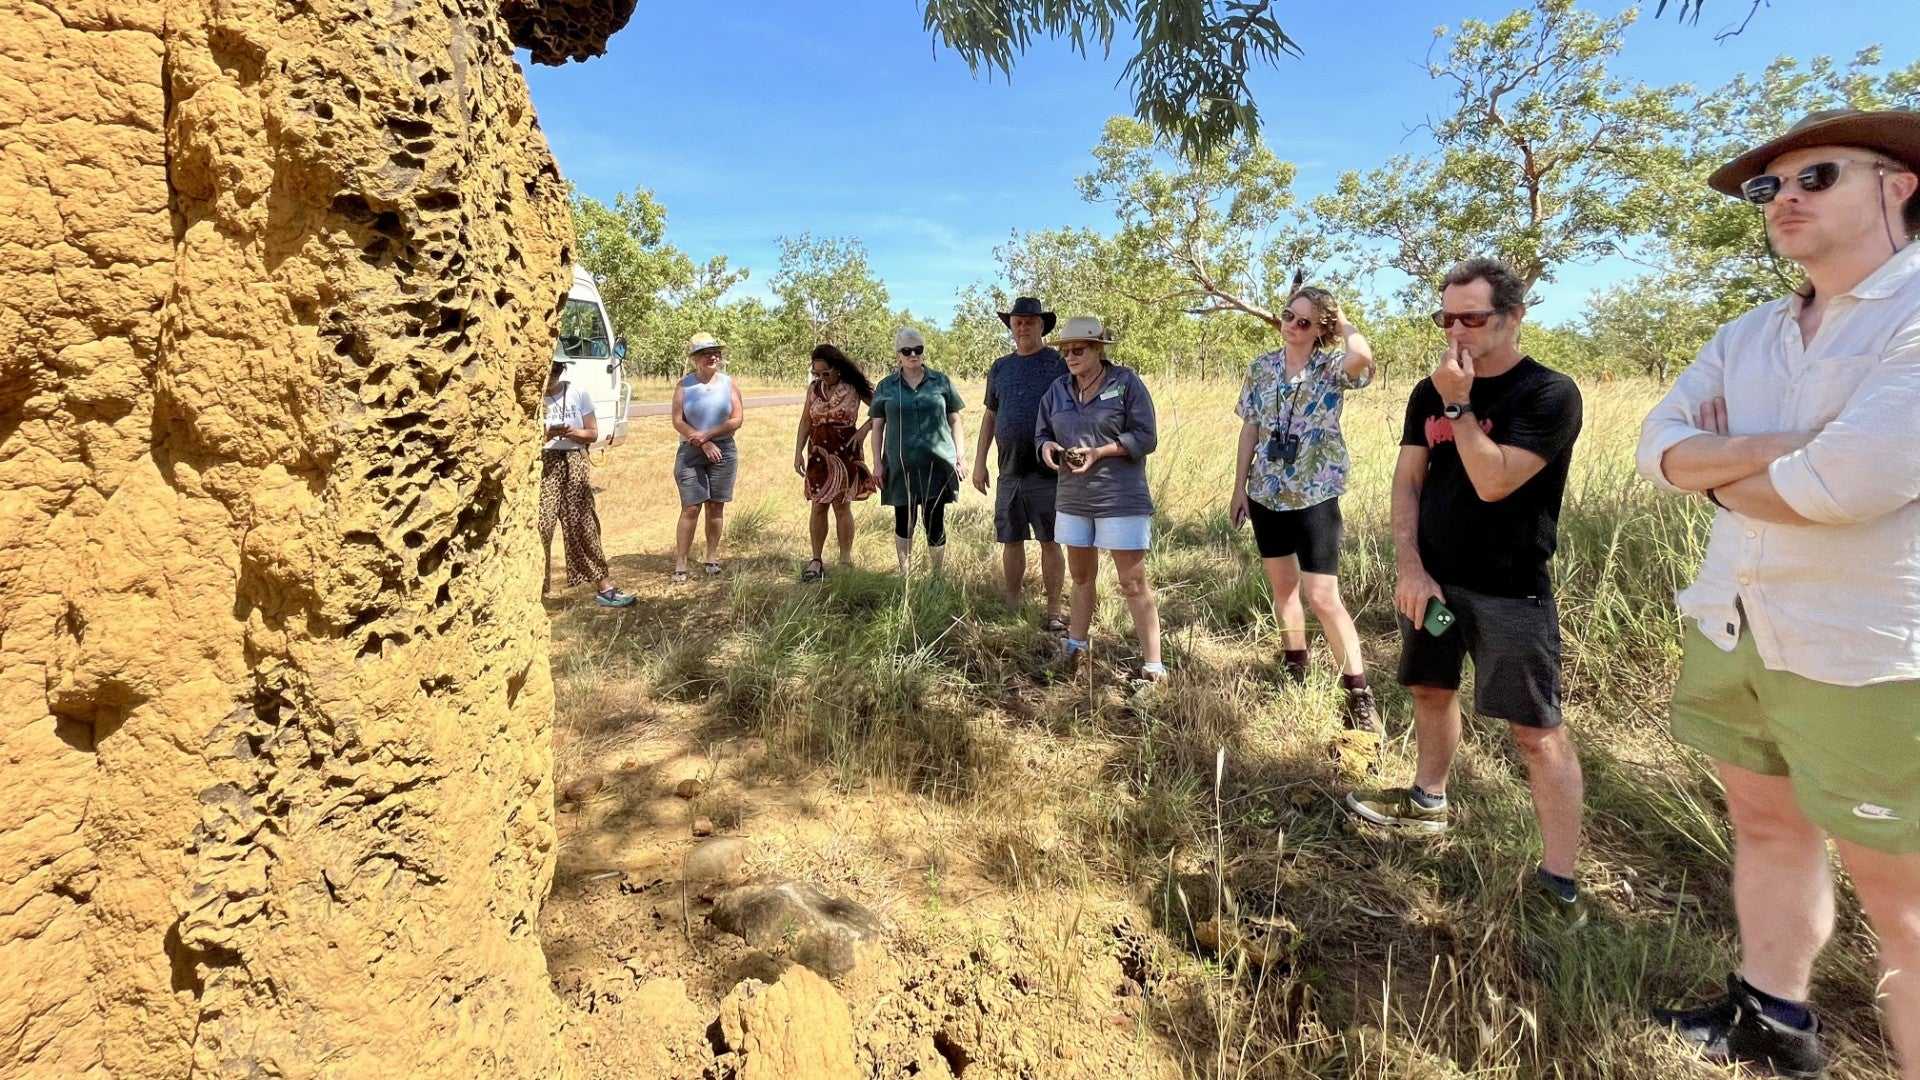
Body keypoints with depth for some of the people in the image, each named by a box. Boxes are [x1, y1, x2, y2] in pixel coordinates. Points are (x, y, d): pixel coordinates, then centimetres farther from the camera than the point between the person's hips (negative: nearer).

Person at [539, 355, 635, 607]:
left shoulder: (578, 394, 3)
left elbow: (592, 433, 6)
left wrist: (573, 433, -12)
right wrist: (546, 436, -18)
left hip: (574, 462, 2)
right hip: (543, 463, -1)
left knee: (583, 525, 5)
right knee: (539, 525, -9)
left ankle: (604, 588, 9)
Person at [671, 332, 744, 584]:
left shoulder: (728, 382, 4)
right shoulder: (684, 385, 1)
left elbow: (737, 419, -3)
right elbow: (677, 421, -4)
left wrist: (707, 434, -11)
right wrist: (704, 444, -13)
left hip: (723, 451, 2)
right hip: (691, 453, -1)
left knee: (716, 506, 6)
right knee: (690, 508, -5)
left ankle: (712, 558, 17)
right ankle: (680, 565, -1)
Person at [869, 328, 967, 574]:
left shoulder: (941, 382, 6)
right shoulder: (886, 387, 6)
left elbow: (955, 421, 8)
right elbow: (877, 427, 9)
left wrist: (959, 457, 2)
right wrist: (878, 463, 2)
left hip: (937, 464, -1)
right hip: (901, 467, 1)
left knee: (935, 522, 1)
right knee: (904, 521, 9)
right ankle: (904, 572, 23)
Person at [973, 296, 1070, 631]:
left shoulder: (1060, 364, 0)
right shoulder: (1000, 368, 13)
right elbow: (989, 416, 17)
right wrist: (979, 462, 12)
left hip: (1048, 472, -4)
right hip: (1009, 472, 4)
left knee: (1049, 542, 0)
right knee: (1011, 541, 9)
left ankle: (1053, 612, 9)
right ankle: (1013, 608, 21)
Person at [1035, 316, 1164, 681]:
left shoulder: (1126, 382, -6)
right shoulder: (1058, 388, 8)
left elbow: (1146, 437, -10)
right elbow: (1041, 433, 15)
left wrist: (1098, 452, -20)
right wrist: (1047, 447, -9)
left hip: (1121, 500, -5)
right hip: (1073, 499, 6)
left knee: (1133, 583, -3)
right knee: (1081, 575, 18)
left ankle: (1153, 664, 4)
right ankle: (1075, 646, 33)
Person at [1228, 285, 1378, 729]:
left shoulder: (1331, 367, -8)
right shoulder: (1262, 368, 5)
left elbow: (1362, 355, -32)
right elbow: (1250, 430, 8)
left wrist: (1341, 320, -12)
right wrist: (1240, 486, 7)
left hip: (1315, 496, -5)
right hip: (1267, 494, 5)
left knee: (1323, 597, -8)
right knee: (1282, 584, 16)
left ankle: (1359, 695, 3)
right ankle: (1296, 667, 35)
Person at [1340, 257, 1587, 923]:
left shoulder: (1549, 394, -11)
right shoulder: (1429, 393, 6)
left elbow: (1493, 482, -22)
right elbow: (1407, 480, 3)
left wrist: (1459, 404, -19)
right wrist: (1410, 565, -8)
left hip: (1510, 591, -6)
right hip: (1432, 577, 6)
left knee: (1537, 730, -4)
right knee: (1431, 690, 19)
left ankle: (1558, 881, 3)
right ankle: (1428, 802, 39)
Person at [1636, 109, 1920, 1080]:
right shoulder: (1750, 335, 9)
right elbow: (1658, 445, 1)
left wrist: (1721, 478, -6)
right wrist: (1790, 450, -15)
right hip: (1736, 630, 7)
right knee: (1765, 829, 20)